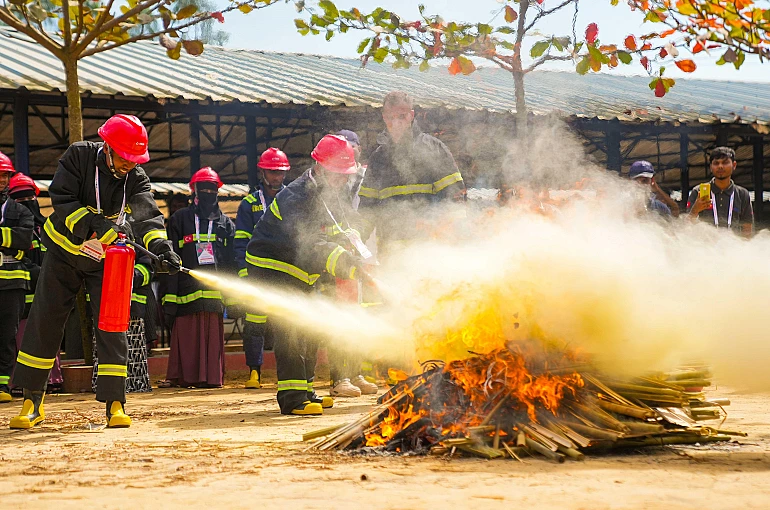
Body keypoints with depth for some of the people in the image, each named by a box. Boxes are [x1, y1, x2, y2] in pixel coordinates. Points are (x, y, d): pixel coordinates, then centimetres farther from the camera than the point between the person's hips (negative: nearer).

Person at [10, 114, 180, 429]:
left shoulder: (135, 178, -14)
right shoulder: (79, 156, -18)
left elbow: (147, 214, -29)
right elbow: (61, 199, -24)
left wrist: (159, 245, -49)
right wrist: (97, 225, -36)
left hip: (105, 259, 1)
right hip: (64, 251, 0)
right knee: (43, 323, 2)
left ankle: (115, 404, -6)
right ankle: (32, 403, 13)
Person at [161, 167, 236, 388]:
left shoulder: (225, 223, 18)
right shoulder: (180, 219, 12)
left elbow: (230, 262, 17)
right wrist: (170, 296, -3)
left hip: (216, 288, 1)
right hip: (188, 285, -1)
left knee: (213, 334, -3)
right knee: (187, 333, -6)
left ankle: (212, 376, -1)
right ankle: (182, 376, -2)